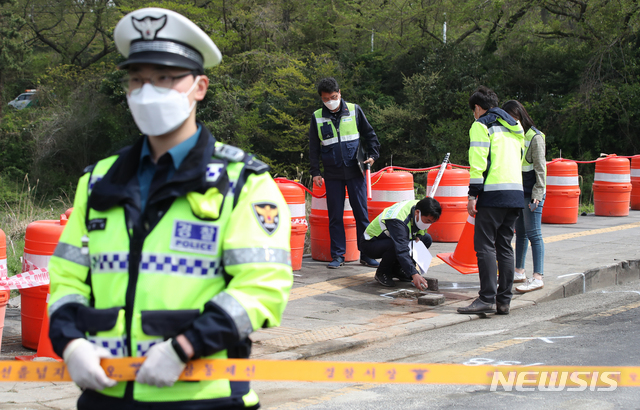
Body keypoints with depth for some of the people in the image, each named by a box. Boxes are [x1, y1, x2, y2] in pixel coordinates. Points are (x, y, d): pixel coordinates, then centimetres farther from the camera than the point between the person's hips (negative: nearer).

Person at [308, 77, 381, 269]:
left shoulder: (354, 110, 2)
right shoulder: (317, 117, 4)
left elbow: (369, 134, 11)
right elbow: (313, 147, 9)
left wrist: (372, 154, -1)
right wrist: (315, 172, 4)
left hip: (355, 171, -1)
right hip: (332, 174, 1)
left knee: (361, 213, 0)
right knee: (335, 216, 3)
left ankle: (366, 254, 6)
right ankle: (338, 255, 10)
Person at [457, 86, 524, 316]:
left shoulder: (481, 125, 0)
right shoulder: (514, 128, 23)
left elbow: (478, 162, -10)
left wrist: (473, 195, -9)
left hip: (493, 193, -7)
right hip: (516, 192, 7)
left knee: (485, 246, -6)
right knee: (505, 246, 10)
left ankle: (487, 299, -11)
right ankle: (504, 300, 10)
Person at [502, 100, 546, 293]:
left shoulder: (535, 137, -10)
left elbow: (540, 167, -12)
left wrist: (538, 193, -17)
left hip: (531, 191, -8)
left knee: (534, 234, -8)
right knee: (520, 232, 15)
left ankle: (538, 277, -9)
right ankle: (519, 271, 25)